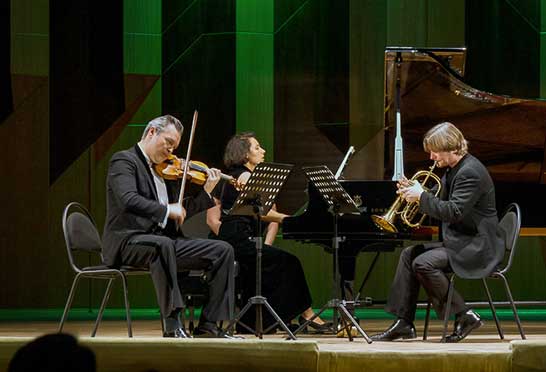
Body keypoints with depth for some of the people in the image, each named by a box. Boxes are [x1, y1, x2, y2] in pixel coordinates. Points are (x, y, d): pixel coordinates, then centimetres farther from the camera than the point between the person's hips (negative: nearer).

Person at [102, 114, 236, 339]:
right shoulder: (124, 160, -3)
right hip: (127, 242, -8)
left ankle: (209, 326, -11)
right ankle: (172, 324, -40)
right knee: (163, 244, -41)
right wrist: (166, 210, -23)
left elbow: (182, 214, 18)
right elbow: (128, 201, -22)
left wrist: (207, 191, 7)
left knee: (223, 250, -6)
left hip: (164, 241, 8)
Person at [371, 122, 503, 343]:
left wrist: (421, 196, -19)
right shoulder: (453, 170, 14)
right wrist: (412, 191, 3)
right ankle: (404, 323, 2)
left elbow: (453, 212, -28)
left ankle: (464, 316, -14)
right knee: (409, 254, 5)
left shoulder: (470, 172, -19)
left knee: (423, 264, -23)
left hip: (477, 246, -11)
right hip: (458, 241, 11)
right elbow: (440, 203, 20)